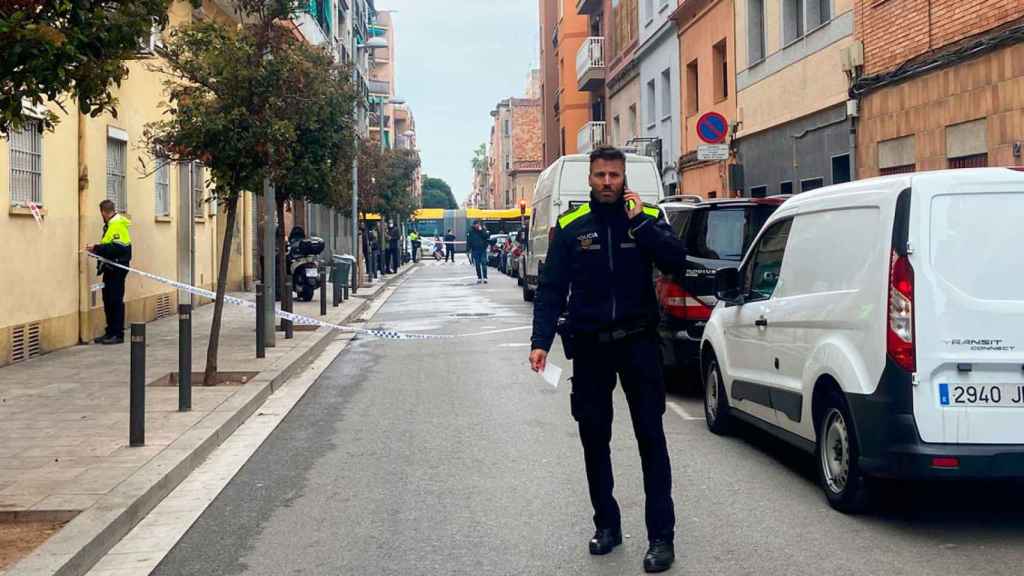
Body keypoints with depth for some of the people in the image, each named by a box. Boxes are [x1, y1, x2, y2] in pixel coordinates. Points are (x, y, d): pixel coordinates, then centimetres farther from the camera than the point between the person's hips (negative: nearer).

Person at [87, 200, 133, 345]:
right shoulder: (110, 224, 14)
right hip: (110, 268, 10)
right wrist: (99, 249, 10)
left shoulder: (117, 224, -15)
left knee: (116, 301, -4)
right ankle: (110, 332, 20)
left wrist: (97, 248, -20)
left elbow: (118, 248, -25)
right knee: (108, 300, 12)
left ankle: (118, 334, 1)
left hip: (117, 268, -10)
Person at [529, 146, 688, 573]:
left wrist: (640, 221, -18)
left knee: (651, 437, -3)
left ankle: (661, 535, 2)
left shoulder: (648, 218, 1)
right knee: (593, 438, 9)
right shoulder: (570, 226, 2)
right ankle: (606, 525, 23)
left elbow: (677, 261, -13)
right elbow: (551, 288, 2)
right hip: (589, 345, 2)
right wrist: (541, 341, -7)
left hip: (638, 342, -2)